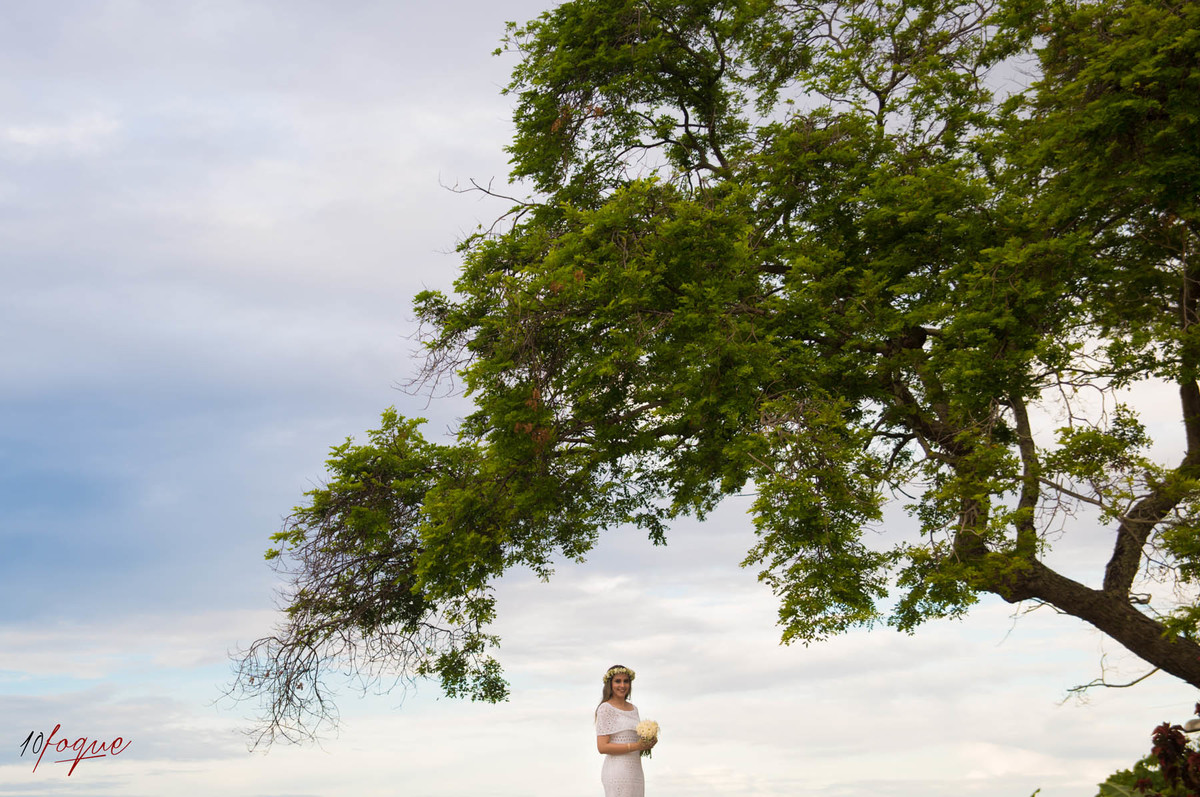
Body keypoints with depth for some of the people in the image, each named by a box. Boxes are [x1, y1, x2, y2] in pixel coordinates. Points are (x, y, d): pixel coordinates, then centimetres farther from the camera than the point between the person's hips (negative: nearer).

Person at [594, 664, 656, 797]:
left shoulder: (633, 709, 16)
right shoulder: (605, 709, -7)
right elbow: (602, 747, -13)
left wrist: (648, 744, 2)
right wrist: (636, 746, -17)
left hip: (635, 771, 7)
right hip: (617, 771, -7)